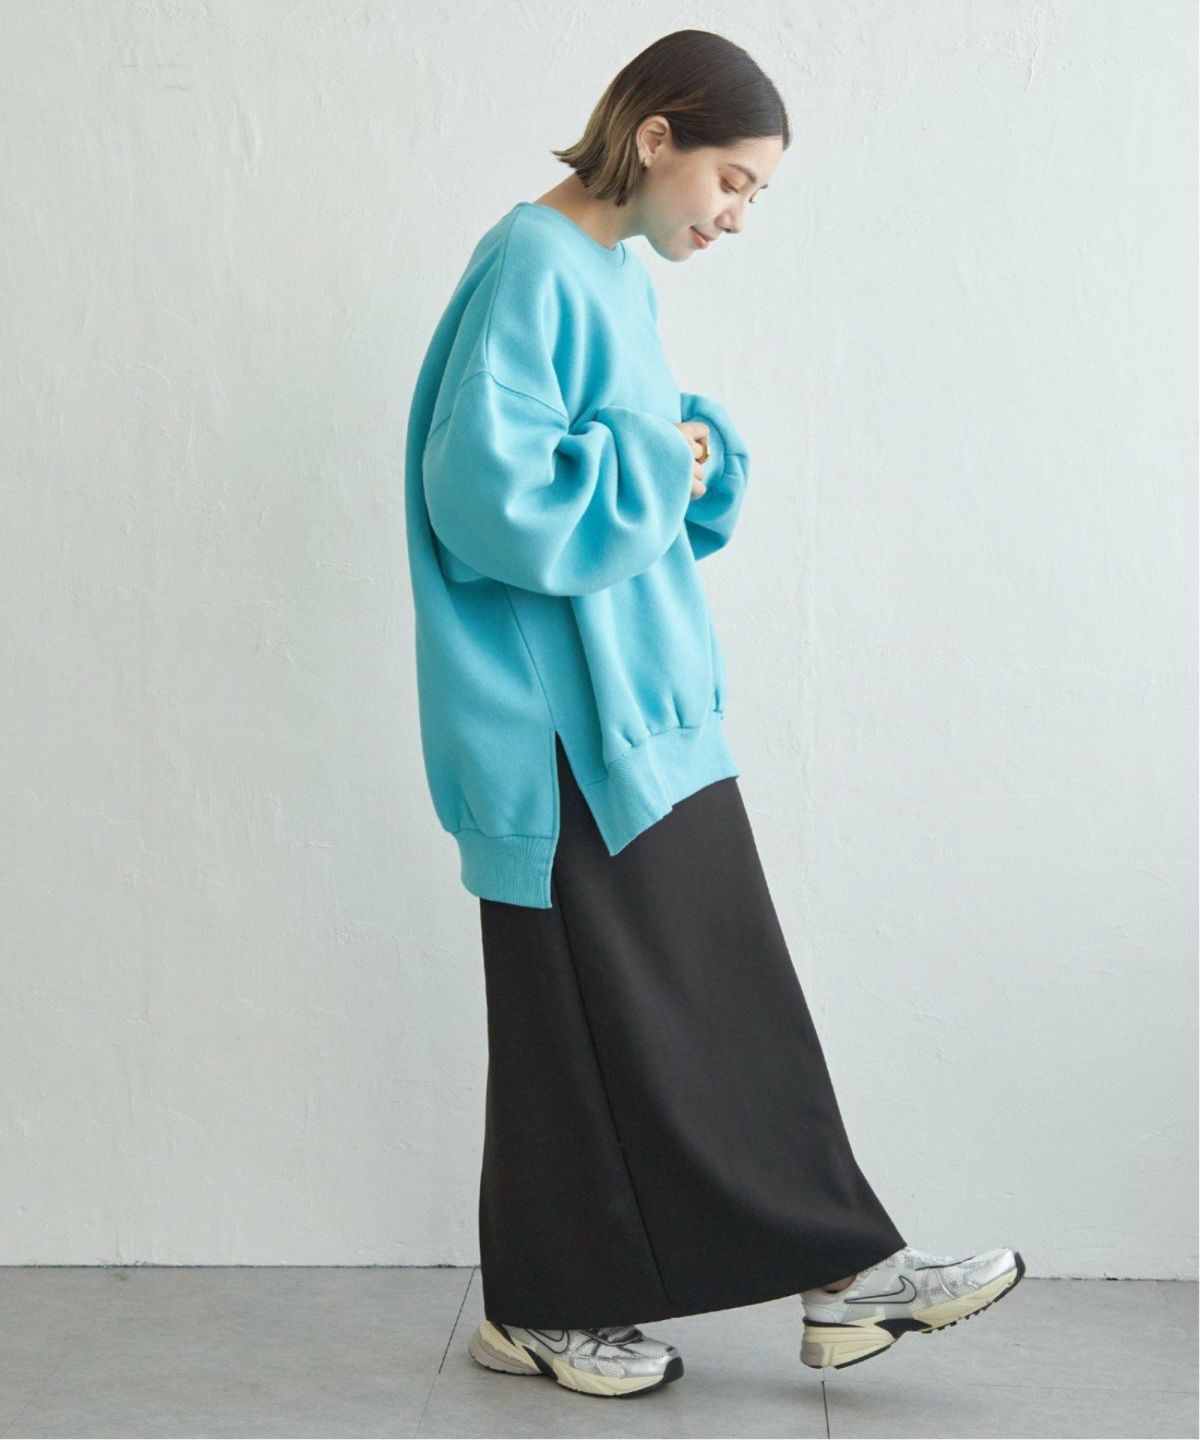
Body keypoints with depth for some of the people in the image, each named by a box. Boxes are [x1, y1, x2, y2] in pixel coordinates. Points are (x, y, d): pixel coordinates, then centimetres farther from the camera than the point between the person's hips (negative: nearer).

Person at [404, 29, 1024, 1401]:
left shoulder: (618, 280, 14)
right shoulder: (531, 271, -14)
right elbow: (484, 488, -25)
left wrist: (697, 454, -1)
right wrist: (649, 469, -14)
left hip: (650, 707, 9)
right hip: (566, 728, -9)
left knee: (730, 989, 11)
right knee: (586, 1012, 2)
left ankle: (841, 1271, 20)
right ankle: (540, 1309, 19)